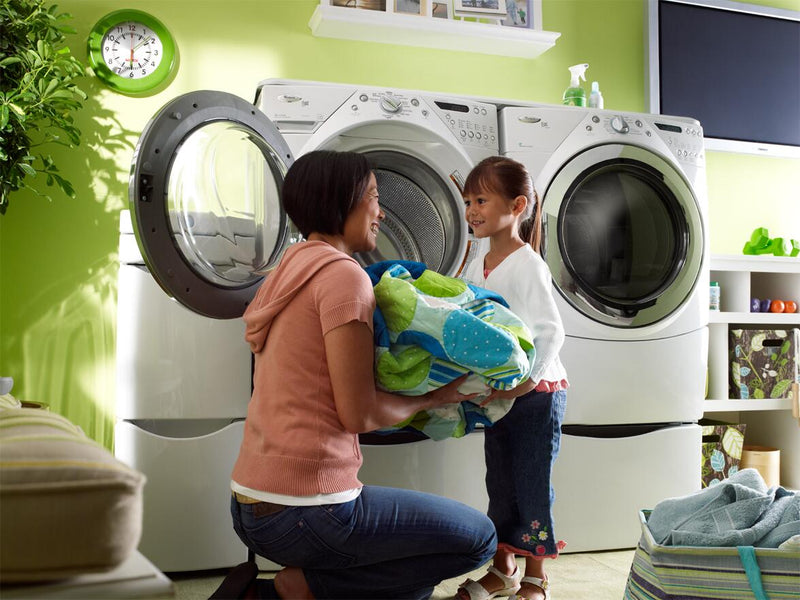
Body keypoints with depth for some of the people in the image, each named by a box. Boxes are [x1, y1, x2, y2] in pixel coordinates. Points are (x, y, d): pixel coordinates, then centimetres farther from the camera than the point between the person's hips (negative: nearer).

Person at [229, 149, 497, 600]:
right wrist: (433, 398, -1)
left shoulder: (292, 269, 13)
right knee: (479, 538, 6)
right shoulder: (343, 274, -15)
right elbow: (359, 413, -17)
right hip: (303, 510, -9)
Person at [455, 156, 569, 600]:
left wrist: (527, 380, -31)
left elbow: (550, 331, -23)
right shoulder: (480, 257, 7)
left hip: (535, 393, -8)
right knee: (500, 481, 16)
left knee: (531, 484, 3)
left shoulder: (527, 265, -17)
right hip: (496, 389, 8)